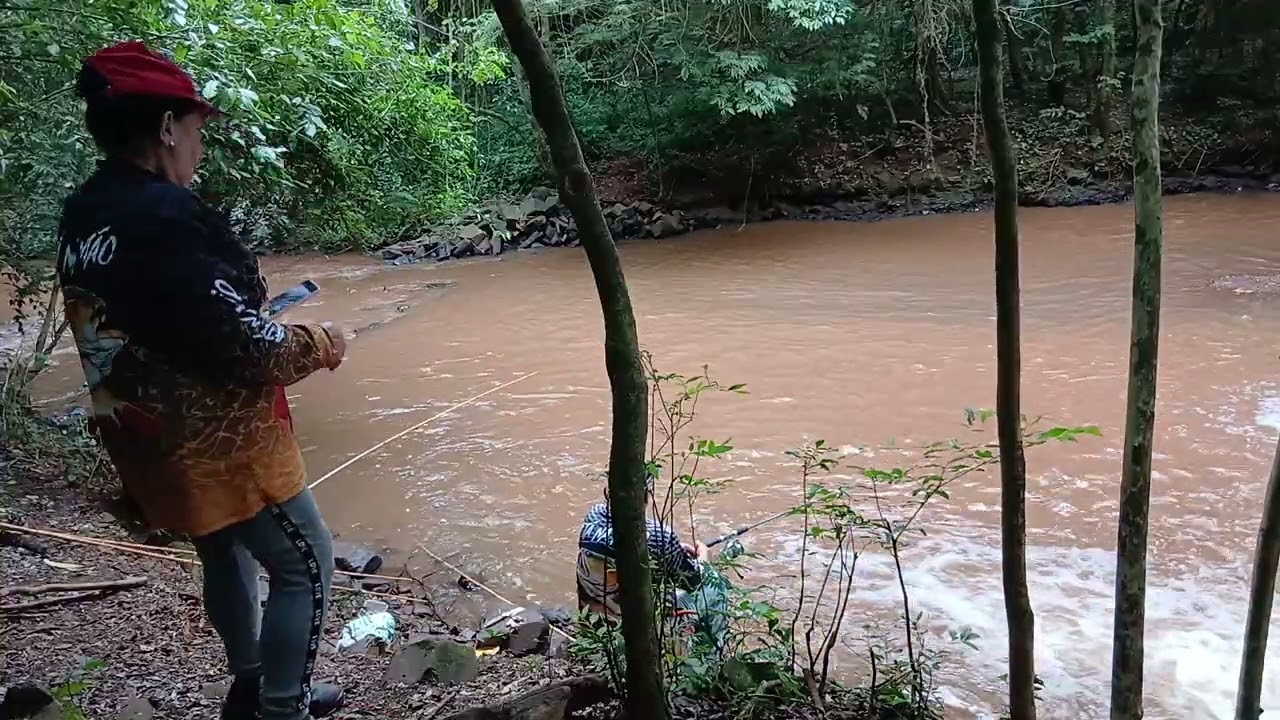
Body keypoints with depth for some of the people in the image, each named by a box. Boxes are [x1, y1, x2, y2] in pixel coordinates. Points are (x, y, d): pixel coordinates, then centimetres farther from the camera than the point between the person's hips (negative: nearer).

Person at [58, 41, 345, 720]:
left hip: (149, 437, 9)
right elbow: (245, 346, -25)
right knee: (303, 564, 5)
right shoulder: (166, 216, -25)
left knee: (225, 555, 24)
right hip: (216, 439, -9)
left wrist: (245, 293, 11)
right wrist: (315, 345, -8)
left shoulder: (81, 215, 3)